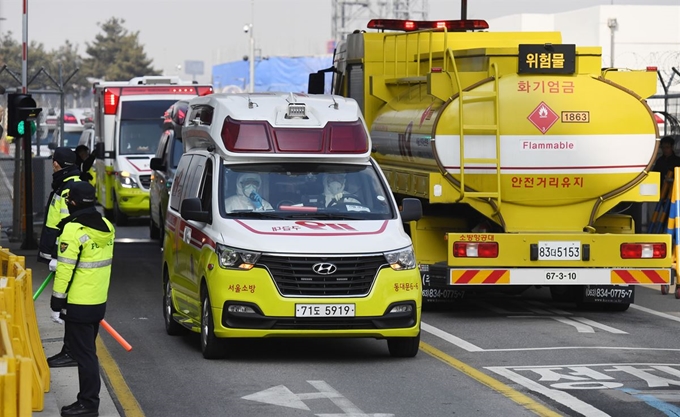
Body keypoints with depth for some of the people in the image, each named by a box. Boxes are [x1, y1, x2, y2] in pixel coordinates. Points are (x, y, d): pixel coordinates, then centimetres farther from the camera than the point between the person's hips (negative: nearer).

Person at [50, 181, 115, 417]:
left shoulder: (73, 230, -19)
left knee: (83, 354, -3)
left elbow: (65, 270, -19)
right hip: (99, 302, 8)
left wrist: (57, 303, -13)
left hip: (78, 305, -8)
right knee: (88, 352, 17)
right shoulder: (106, 227, 7)